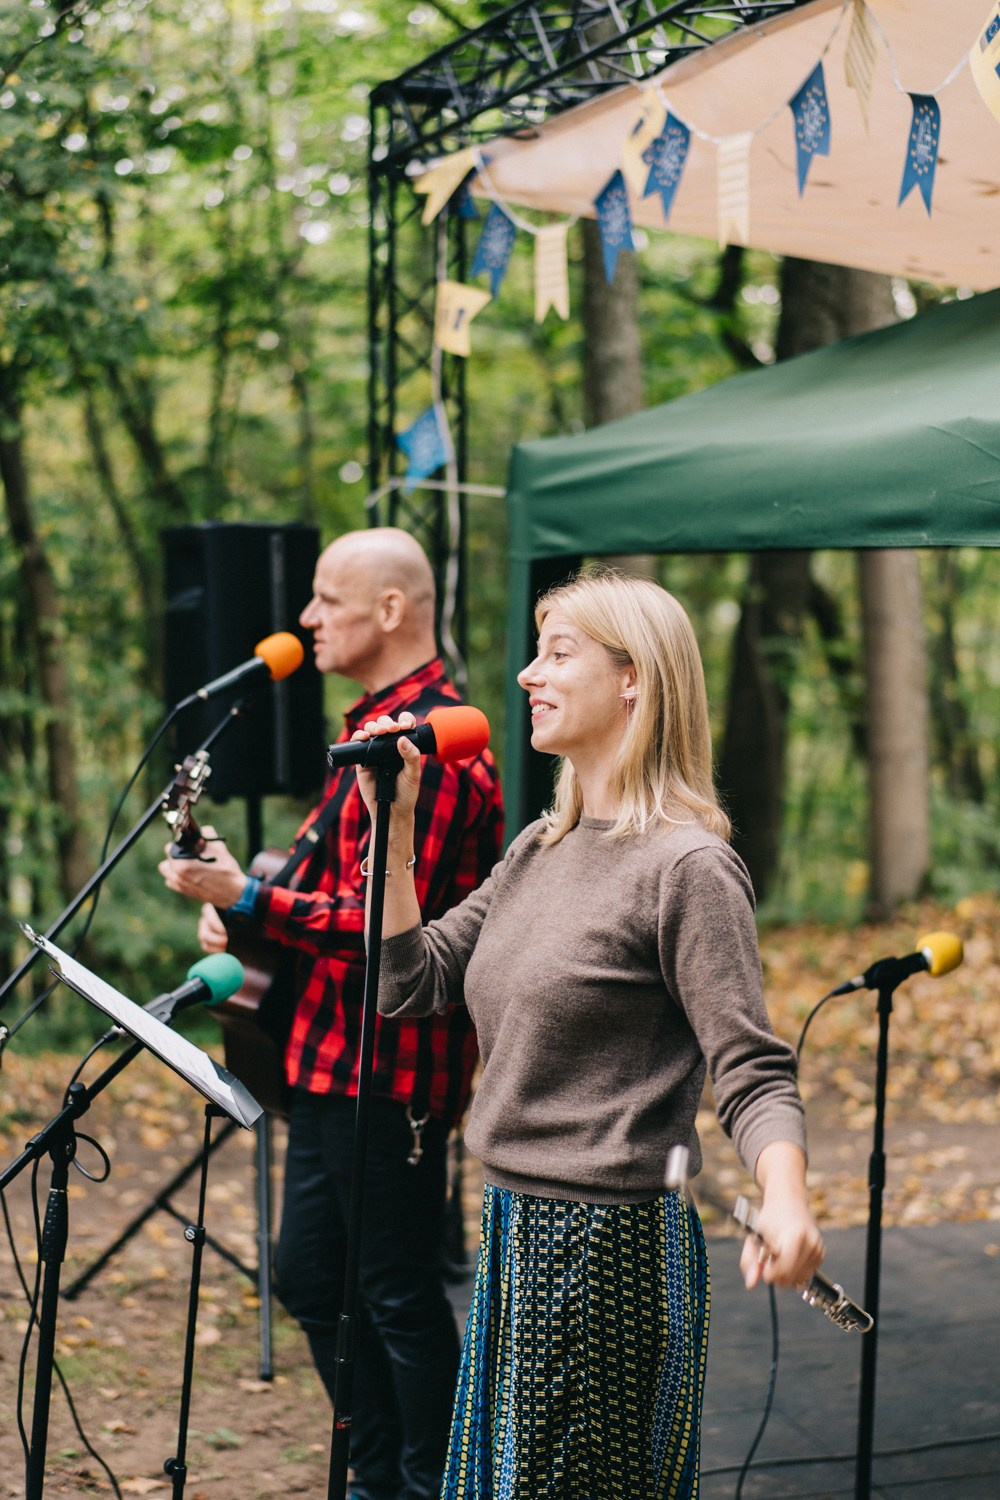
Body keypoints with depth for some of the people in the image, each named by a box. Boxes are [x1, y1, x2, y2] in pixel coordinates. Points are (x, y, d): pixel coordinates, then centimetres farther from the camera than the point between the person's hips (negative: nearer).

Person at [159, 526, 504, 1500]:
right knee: (309, 1274, 18)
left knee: (400, 1293, 0)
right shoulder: (375, 726, 15)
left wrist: (247, 899, -22)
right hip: (333, 1055, 11)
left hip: (391, 1067, -11)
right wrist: (241, 896, 7)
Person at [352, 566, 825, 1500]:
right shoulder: (539, 850, 12)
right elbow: (411, 984, 12)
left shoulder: (686, 866, -14)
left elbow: (750, 1070, -18)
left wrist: (786, 1201, -36)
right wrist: (393, 828, 6)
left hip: (612, 1241, -8)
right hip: (514, 1231, 8)